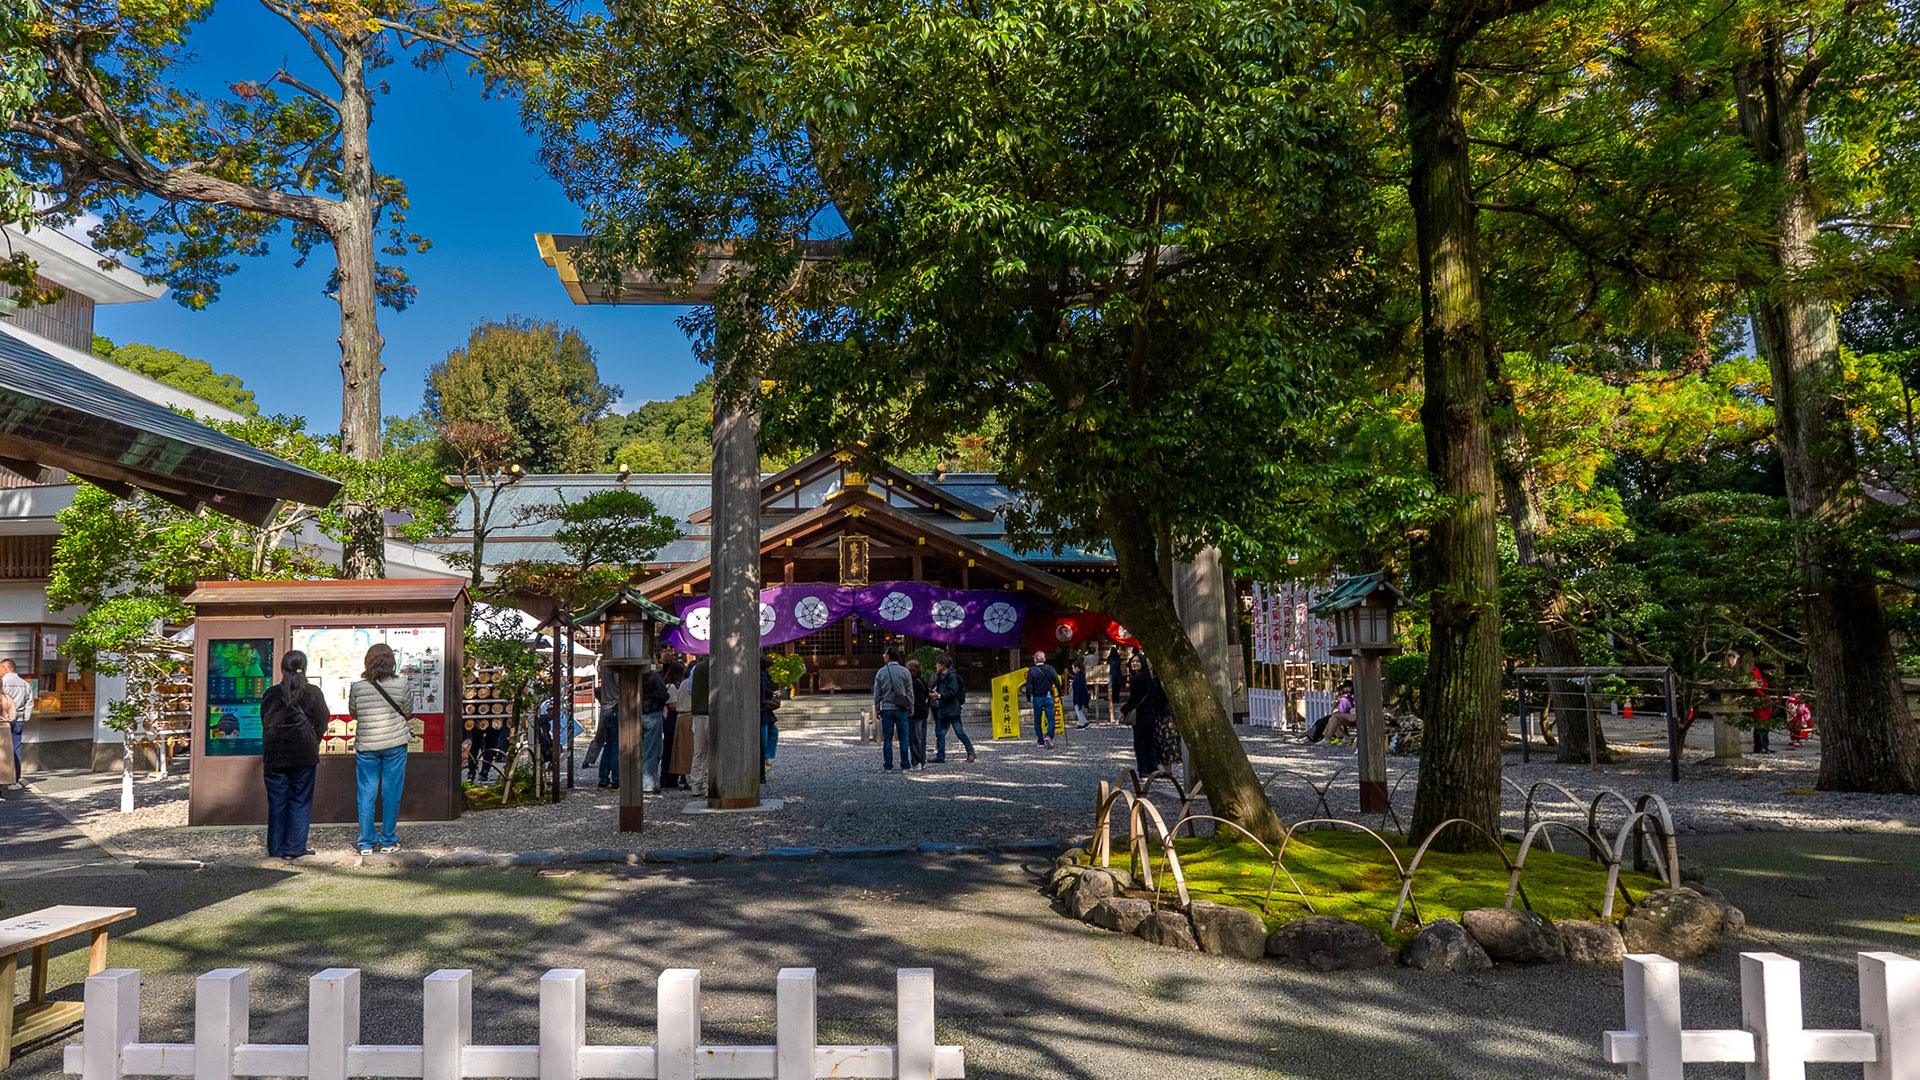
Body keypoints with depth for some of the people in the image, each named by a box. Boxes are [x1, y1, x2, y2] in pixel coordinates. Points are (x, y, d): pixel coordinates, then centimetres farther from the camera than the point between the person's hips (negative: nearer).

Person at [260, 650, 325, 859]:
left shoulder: (270, 693, 3)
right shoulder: (313, 693, -3)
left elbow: (264, 724, 9)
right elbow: (321, 724, 1)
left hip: (275, 756, 2)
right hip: (303, 756, -2)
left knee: (277, 803, 9)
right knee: (300, 802, 4)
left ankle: (276, 848, 12)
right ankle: (294, 848, 4)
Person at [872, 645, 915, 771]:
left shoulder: (880, 672, -2)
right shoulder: (905, 672, -2)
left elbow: (877, 694, 2)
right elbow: (910, 693, 0)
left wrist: (877, 710, 10)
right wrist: (911, 709, 8)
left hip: (886, 709, 0)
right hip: (901, 709, 0)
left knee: (887, 739, 5)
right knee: (903, 738, 4)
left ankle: (888, 766, 6)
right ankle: (905, 766, 3)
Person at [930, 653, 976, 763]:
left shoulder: (952, 676, -13)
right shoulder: (940, 676, 14)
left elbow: (952, 693, -20)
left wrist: (939, 695, -16)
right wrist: (935, 691, 4)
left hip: (952, 710, -9)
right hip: (942, 709, 9)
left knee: (960, 732, -6)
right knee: (939, 733, 8)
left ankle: (970, 752, 4)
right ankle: (940, 756, 14)